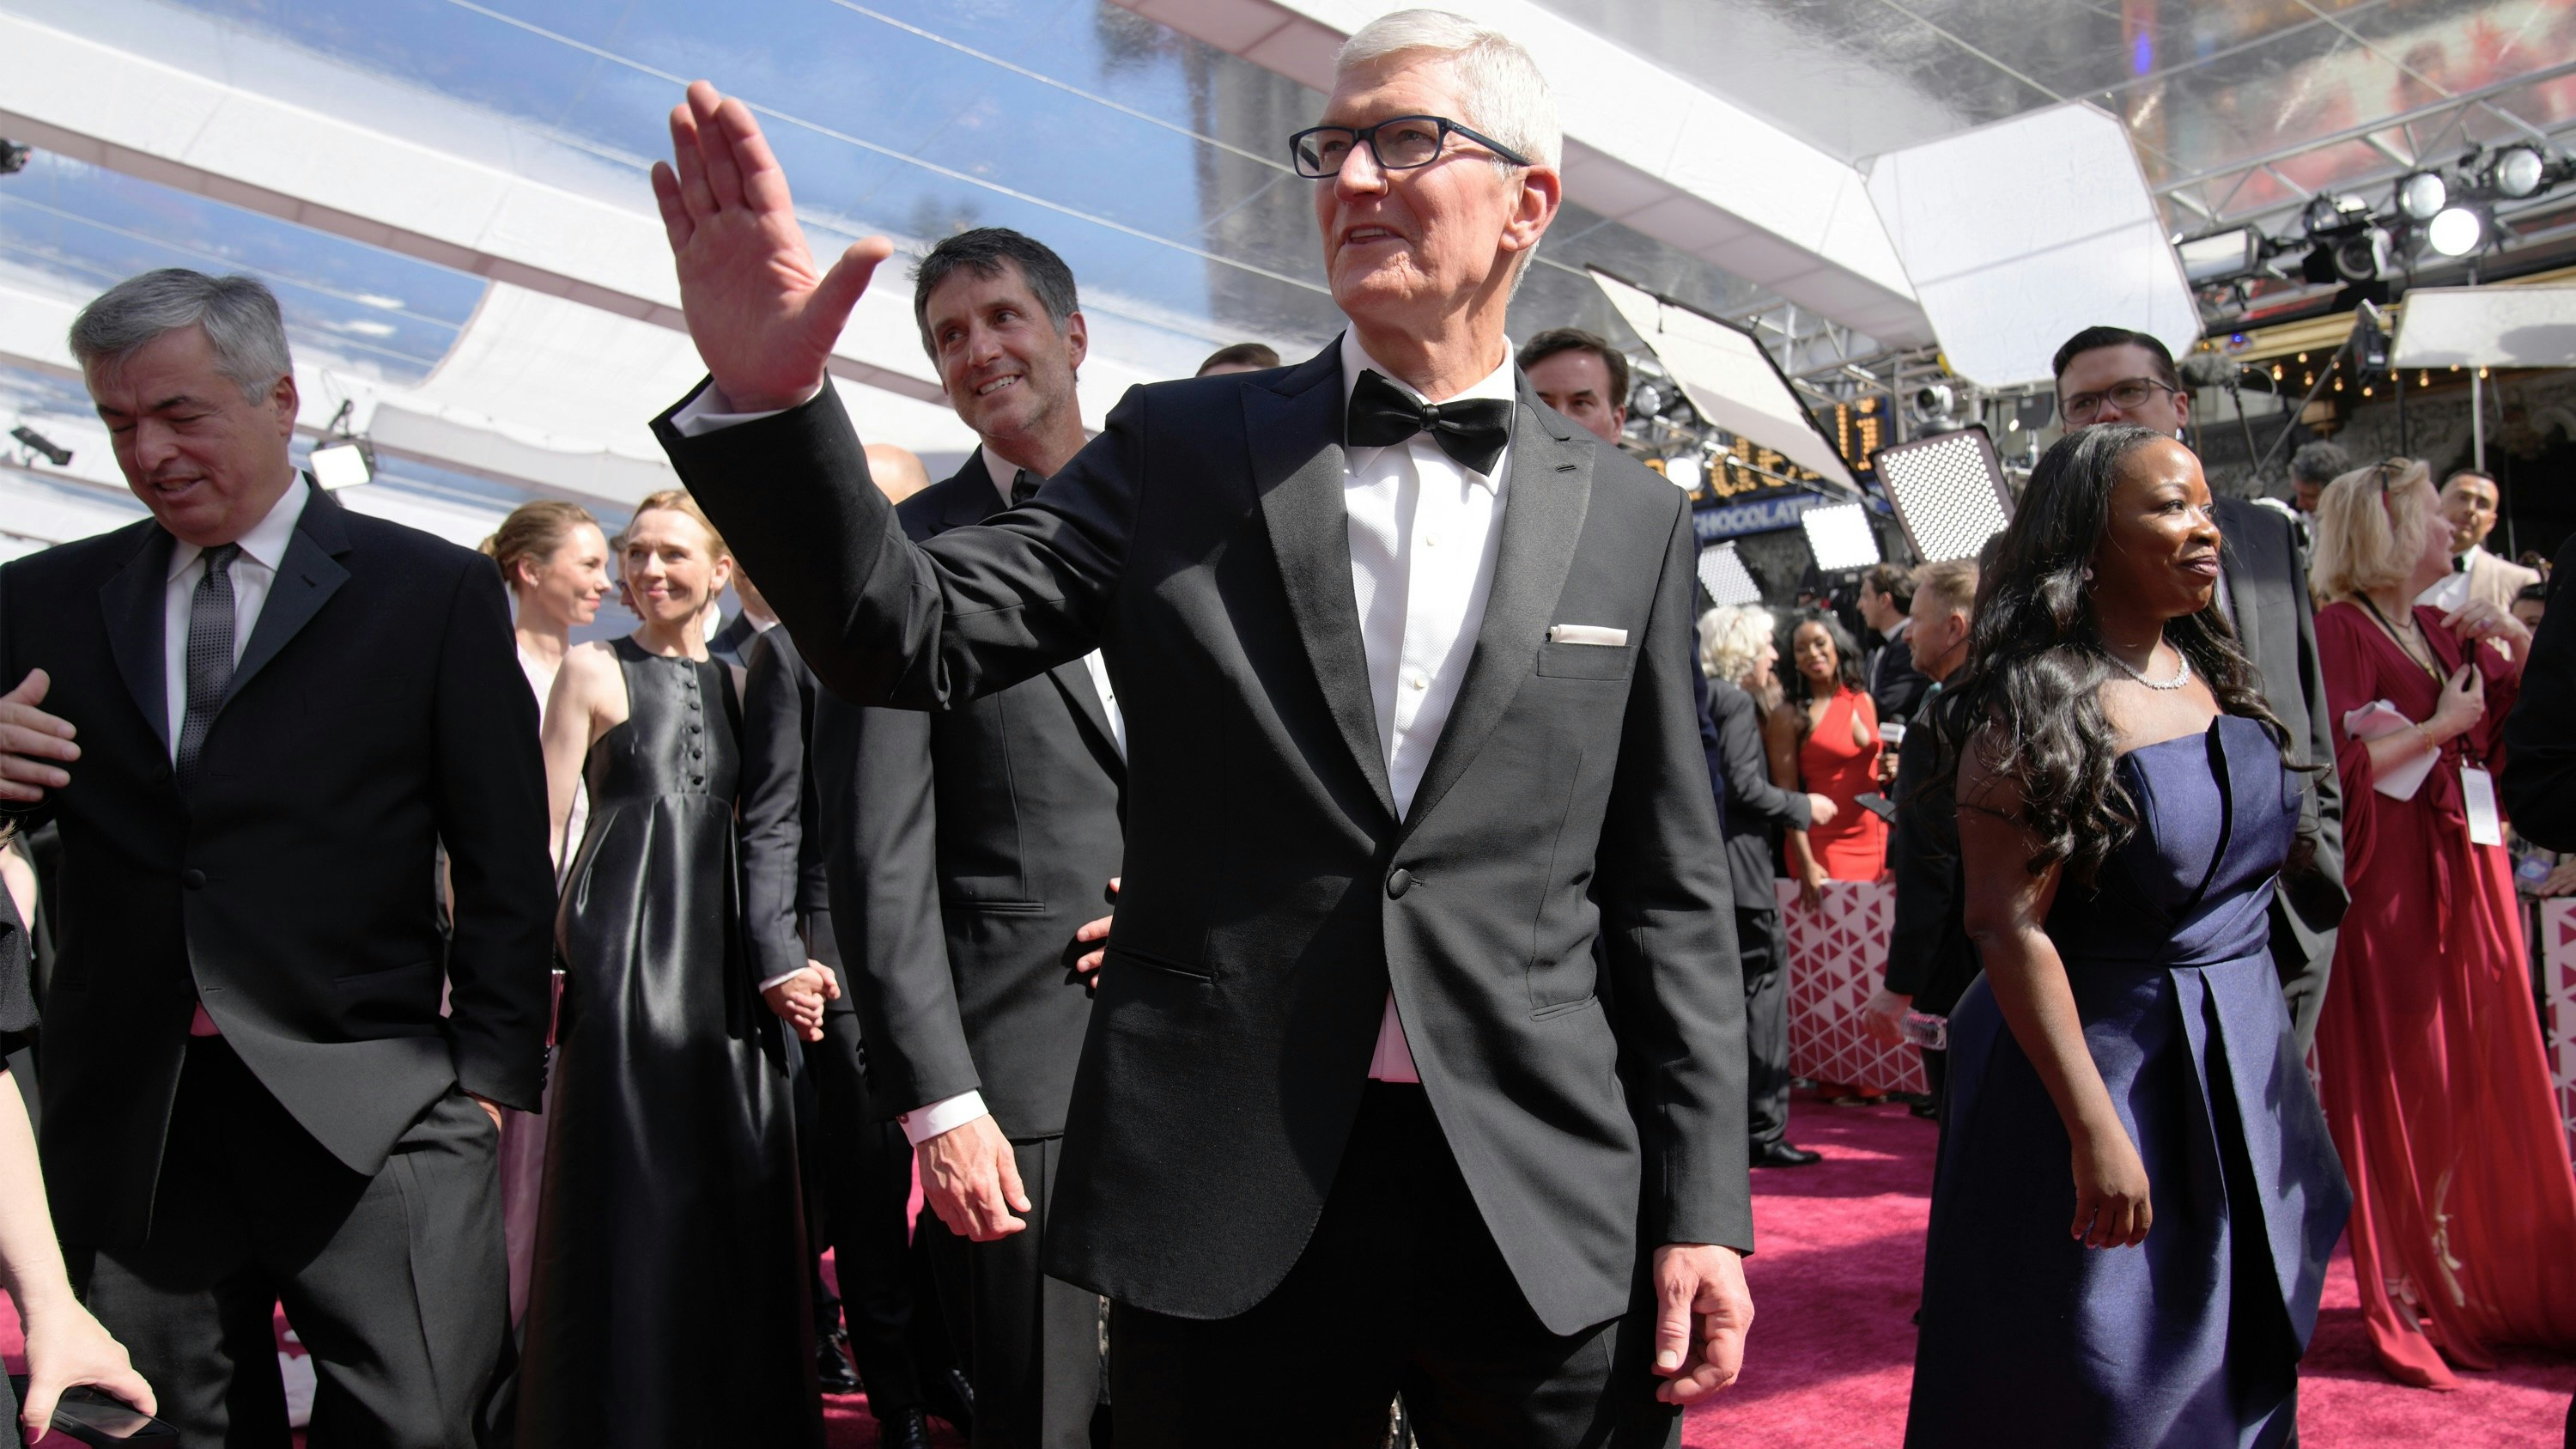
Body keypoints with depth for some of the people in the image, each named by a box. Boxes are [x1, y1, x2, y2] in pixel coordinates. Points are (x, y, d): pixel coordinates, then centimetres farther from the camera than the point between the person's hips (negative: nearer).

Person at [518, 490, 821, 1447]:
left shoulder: (738, 685, 13)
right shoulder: (594, 669, 1)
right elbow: (541, 827, -1)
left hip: (725, 958, 4)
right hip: (626, 950, -4)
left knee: (736, 1197, 8)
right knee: (629, 1198, 0)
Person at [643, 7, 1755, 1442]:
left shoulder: (1631, 515, 4)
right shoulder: (1181, 449, 3)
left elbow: (1669, 893, 5)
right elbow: (911, 632, -5)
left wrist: (1700, 1210, 1)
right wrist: (771, 400, -21)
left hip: (1550, 1211, 1)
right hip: (1230, 1204, 0)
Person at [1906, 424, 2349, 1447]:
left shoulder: (2210, 671, 6)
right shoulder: (2036, 705, -18)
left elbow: (2260, 858, 16)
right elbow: (2009, 927, -23)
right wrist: (2096, 1131, -25)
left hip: (2241, 1069, 8)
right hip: (2107, 1065, -7)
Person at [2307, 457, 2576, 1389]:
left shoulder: (2446, 630, 13)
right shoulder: (2339, 630, -9)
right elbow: (2339, 766, -18)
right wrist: (2442, 724, -12)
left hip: (2469, 874, 7)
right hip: (2390, 884, -7)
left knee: (2480, 1079, 10)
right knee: (2404, 1086, -2)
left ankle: (2481, 1275, 22)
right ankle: (2409, 1300, 9)